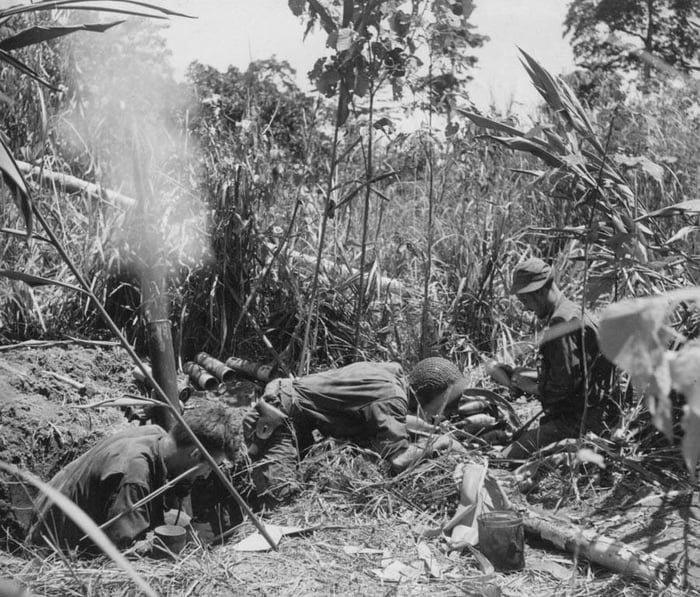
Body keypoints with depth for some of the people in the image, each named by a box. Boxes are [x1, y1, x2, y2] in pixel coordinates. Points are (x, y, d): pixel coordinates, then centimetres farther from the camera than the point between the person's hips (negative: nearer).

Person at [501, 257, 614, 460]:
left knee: (508, 458, -17)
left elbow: (565, 385, -22)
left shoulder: (563, 322, -18)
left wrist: (533, 388, -5)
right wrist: (532, 381, 13)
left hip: (575, 421, -11)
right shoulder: (575, 314, 16)